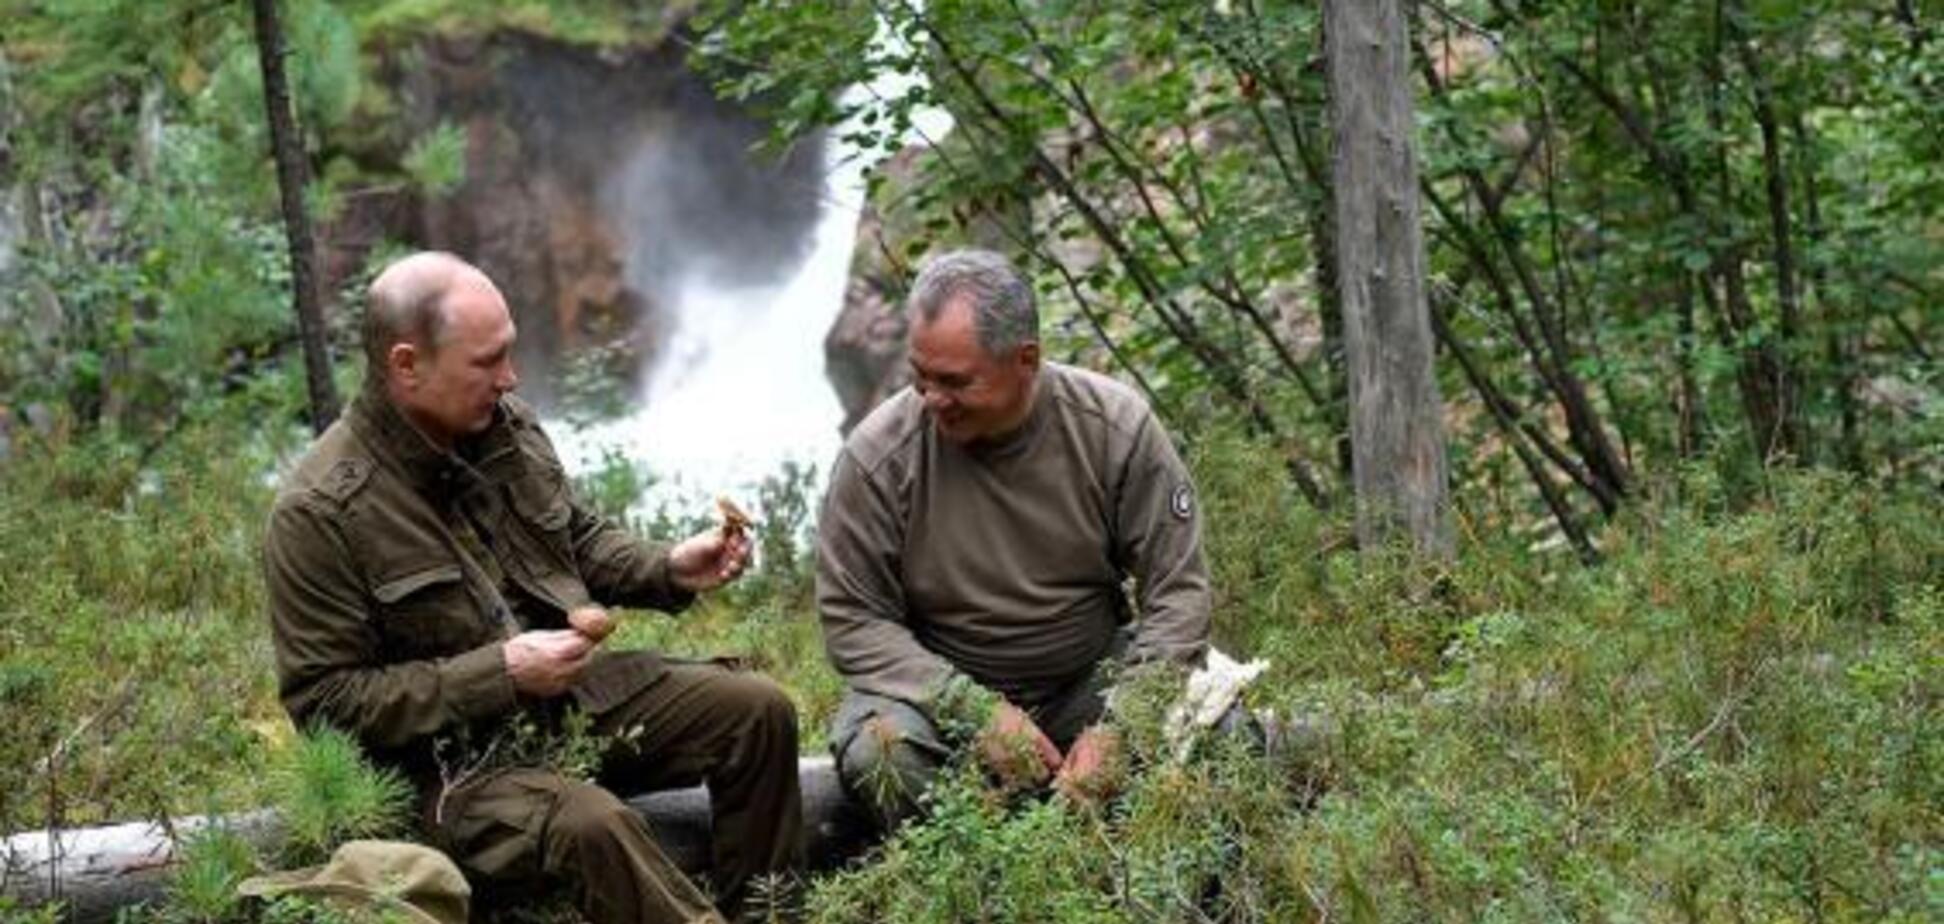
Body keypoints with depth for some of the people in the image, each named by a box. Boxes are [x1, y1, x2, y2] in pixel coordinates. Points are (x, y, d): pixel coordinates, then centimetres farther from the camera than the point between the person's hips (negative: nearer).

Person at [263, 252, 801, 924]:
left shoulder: (506, 424, 3)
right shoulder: (319, 513, -18)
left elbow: (581, 539, 20)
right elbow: (322, 701, -17)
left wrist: (670, 571, 0)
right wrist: (499, 673, -22)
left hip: (583, 690, 7)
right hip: (453, 760, -7)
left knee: (758, 712, -3)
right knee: (590, 825, -34)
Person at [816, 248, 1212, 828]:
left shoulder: (1115, 427, -11)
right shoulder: (876, 457, -15)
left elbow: (1179, 591, -7)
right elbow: (851, 620, -10)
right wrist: (976, 713, -23)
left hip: (1092, 677, 1)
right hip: (937, 688, -1)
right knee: (877, 751, -34)